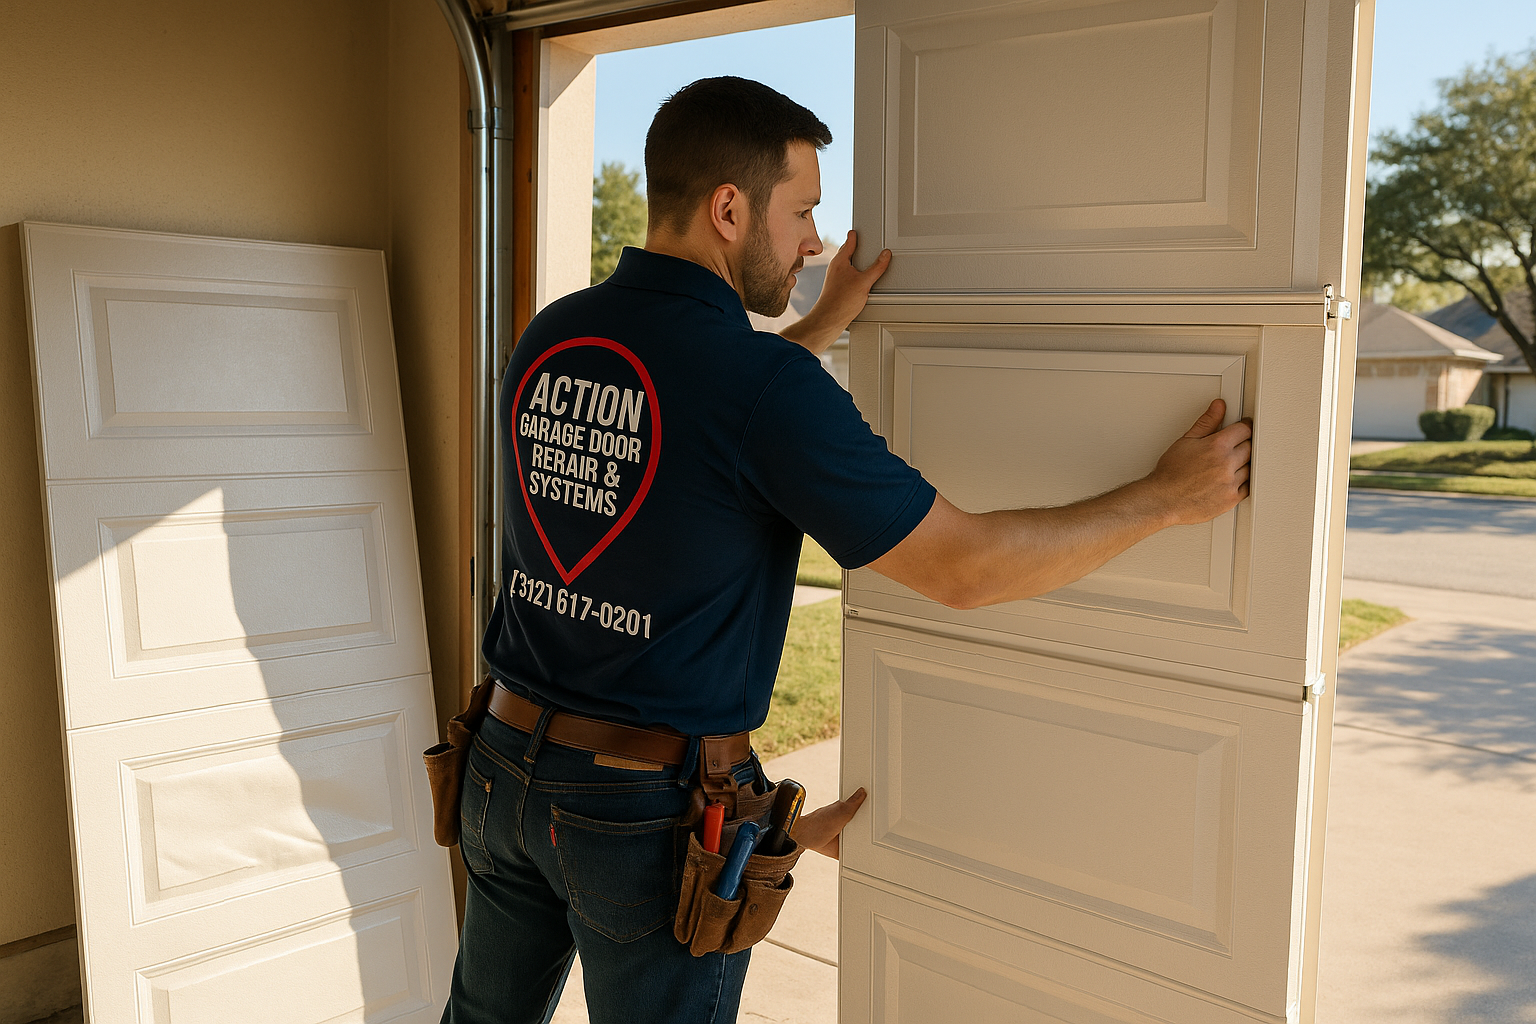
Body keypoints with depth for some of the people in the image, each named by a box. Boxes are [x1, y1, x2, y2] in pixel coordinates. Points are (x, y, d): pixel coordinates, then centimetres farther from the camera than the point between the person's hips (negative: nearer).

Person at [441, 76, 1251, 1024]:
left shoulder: (549, 339, -1)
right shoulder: (767, 383, -22)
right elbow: (966, 569, -18)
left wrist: (827, 323, 23)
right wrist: (1169, 498, -8)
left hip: (509, 764, 7)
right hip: (655, 807, -7)